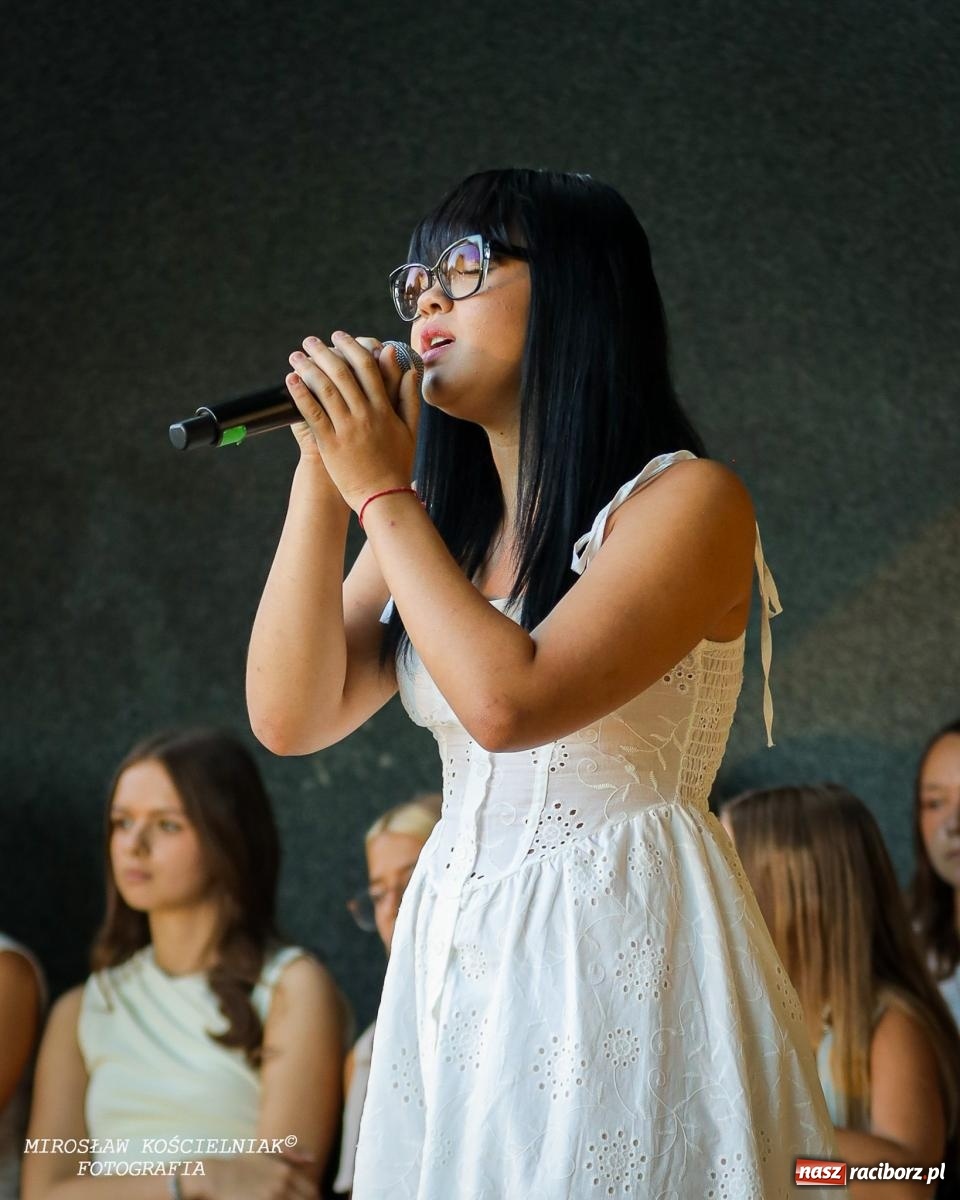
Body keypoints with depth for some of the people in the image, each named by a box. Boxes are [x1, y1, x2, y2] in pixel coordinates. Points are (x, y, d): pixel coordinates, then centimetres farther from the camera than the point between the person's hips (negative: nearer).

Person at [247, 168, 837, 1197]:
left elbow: (508, 702, -22)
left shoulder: (685, 501, -9)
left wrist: (380, 493, -12)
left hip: (620, 950, -6)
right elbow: (289, 718, 1)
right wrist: (322, 476, -5)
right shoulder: (436, 520, 10)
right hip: (451, 954, 6)